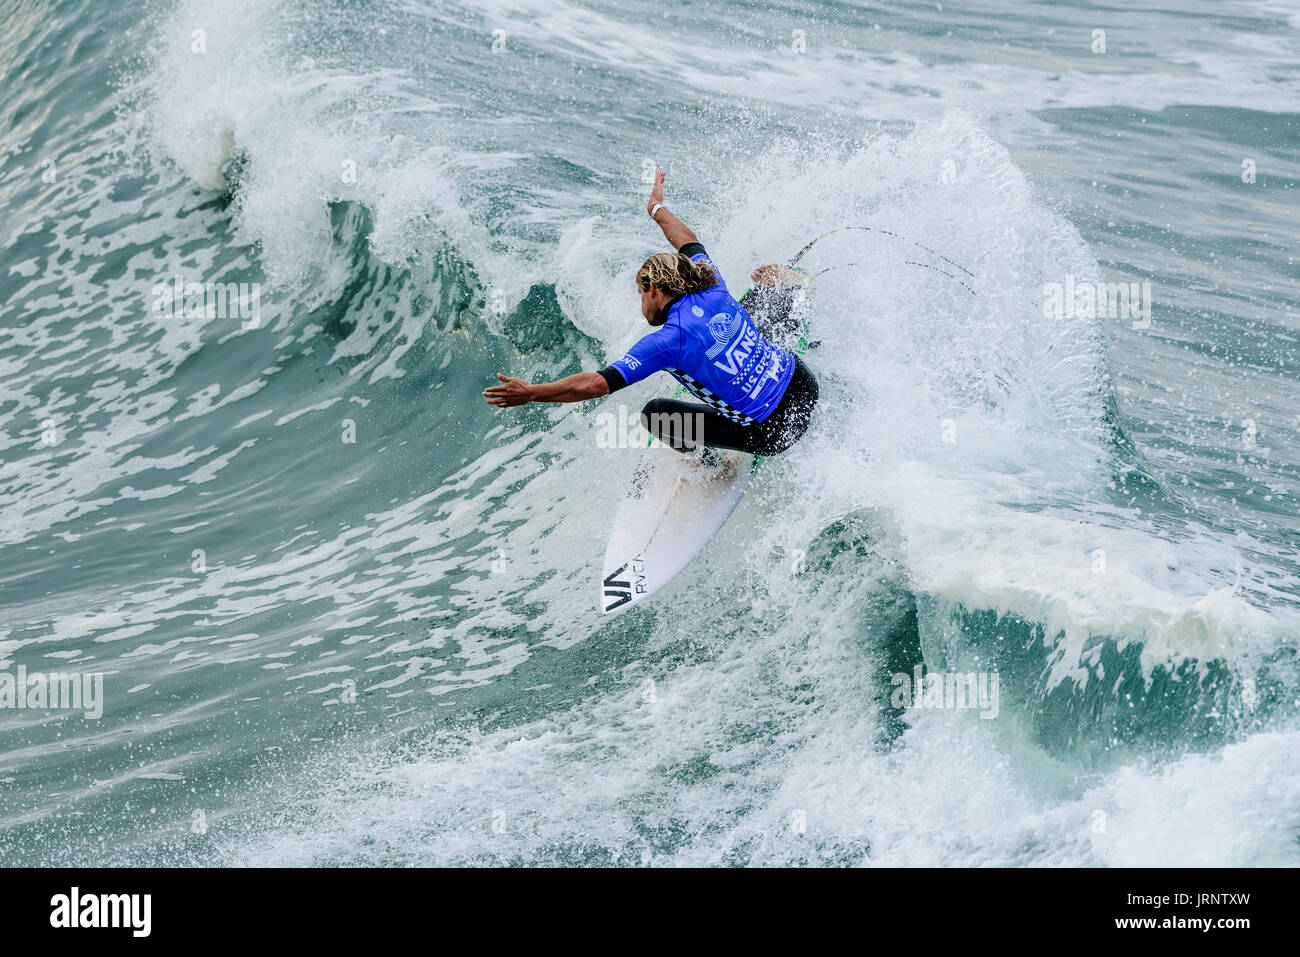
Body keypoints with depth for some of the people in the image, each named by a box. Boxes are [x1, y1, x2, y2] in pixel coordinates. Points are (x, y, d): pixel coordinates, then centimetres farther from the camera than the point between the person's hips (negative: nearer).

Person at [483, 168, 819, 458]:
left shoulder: (668, 341, -16)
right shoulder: (713, 291, 1)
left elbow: (596, 384, -20)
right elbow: (689, 242, 23)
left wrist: (530, 393, -11)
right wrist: (657, 208, 41)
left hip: (770, 433, -6)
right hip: (802, 382, 7)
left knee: (654, 414, 1)